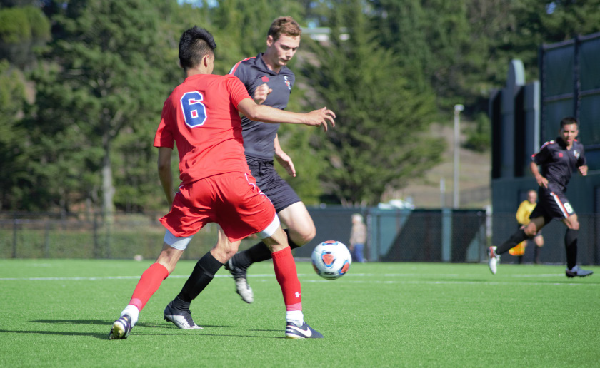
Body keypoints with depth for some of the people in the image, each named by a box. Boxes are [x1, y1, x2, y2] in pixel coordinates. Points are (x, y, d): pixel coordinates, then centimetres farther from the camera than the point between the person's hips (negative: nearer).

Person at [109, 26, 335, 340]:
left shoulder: (172, 100, 23)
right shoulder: (225, 83, 13)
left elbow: (163, 163, 20)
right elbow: (252, 111, -8)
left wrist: (171, 201, 33)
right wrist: (305, 118, -2)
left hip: (193, 185, 3)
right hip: (233, 176, -3)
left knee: (168, 257, 10)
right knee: (278, 241, 15)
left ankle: (129, 314, -11)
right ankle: (295, 320, 12)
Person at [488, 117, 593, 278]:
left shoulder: (578, 148, 12)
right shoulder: (551, 146, -7)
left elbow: (581, 163, 26)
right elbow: (533, 162, 0)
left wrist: (583, 168, 3)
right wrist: (538, 176, -17)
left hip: (559, 191, 8)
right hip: (550, 188, -8)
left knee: (532, 229, 7)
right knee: (573, 224, -14)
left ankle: (496, 251, 13)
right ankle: (572, 268, -10)